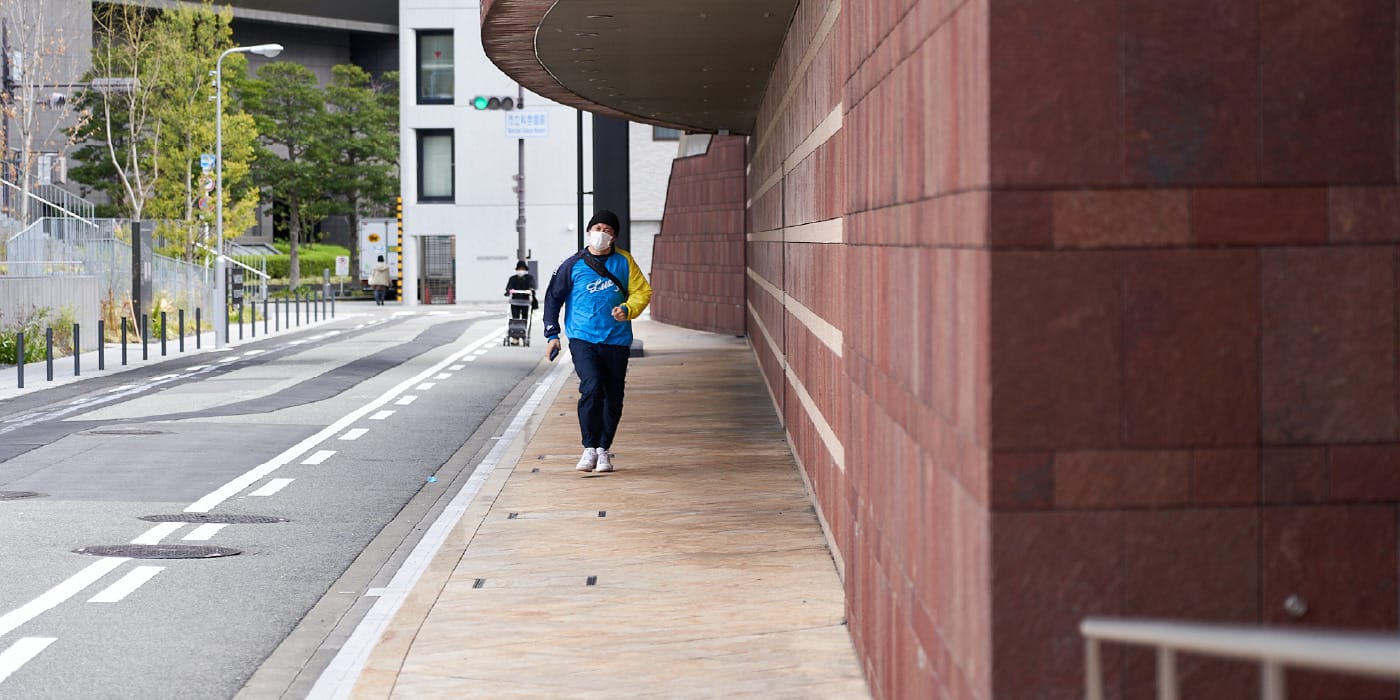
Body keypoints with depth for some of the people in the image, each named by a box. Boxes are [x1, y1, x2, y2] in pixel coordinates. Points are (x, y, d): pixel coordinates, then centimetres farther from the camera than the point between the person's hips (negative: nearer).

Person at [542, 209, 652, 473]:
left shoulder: (624, 261, 6)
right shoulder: (574, 264, 3)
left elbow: (642, 291, 10)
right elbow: (553, 298, 10)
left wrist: (628, 309, -11)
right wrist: (552, 334, 6)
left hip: (617, 340, 2)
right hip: (583, 339, -2)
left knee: (613, 397, 6)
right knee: (591, 388, -21)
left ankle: (604, 450, 21)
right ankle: (589, 449, -15)